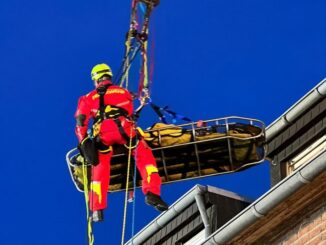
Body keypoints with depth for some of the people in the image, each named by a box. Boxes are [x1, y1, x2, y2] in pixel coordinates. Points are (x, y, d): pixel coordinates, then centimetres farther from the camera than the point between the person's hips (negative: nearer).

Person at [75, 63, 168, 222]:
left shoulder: (88, 98, 24)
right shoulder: (123, 92, 24)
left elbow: (81, 121, 12)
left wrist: (83, 141, 11)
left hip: (102, 133, 1)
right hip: (123, 128, -1)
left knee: (100, 170, 9)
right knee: (145, 157, 7)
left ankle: (97, 210, 4)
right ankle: (152, 193, -12)